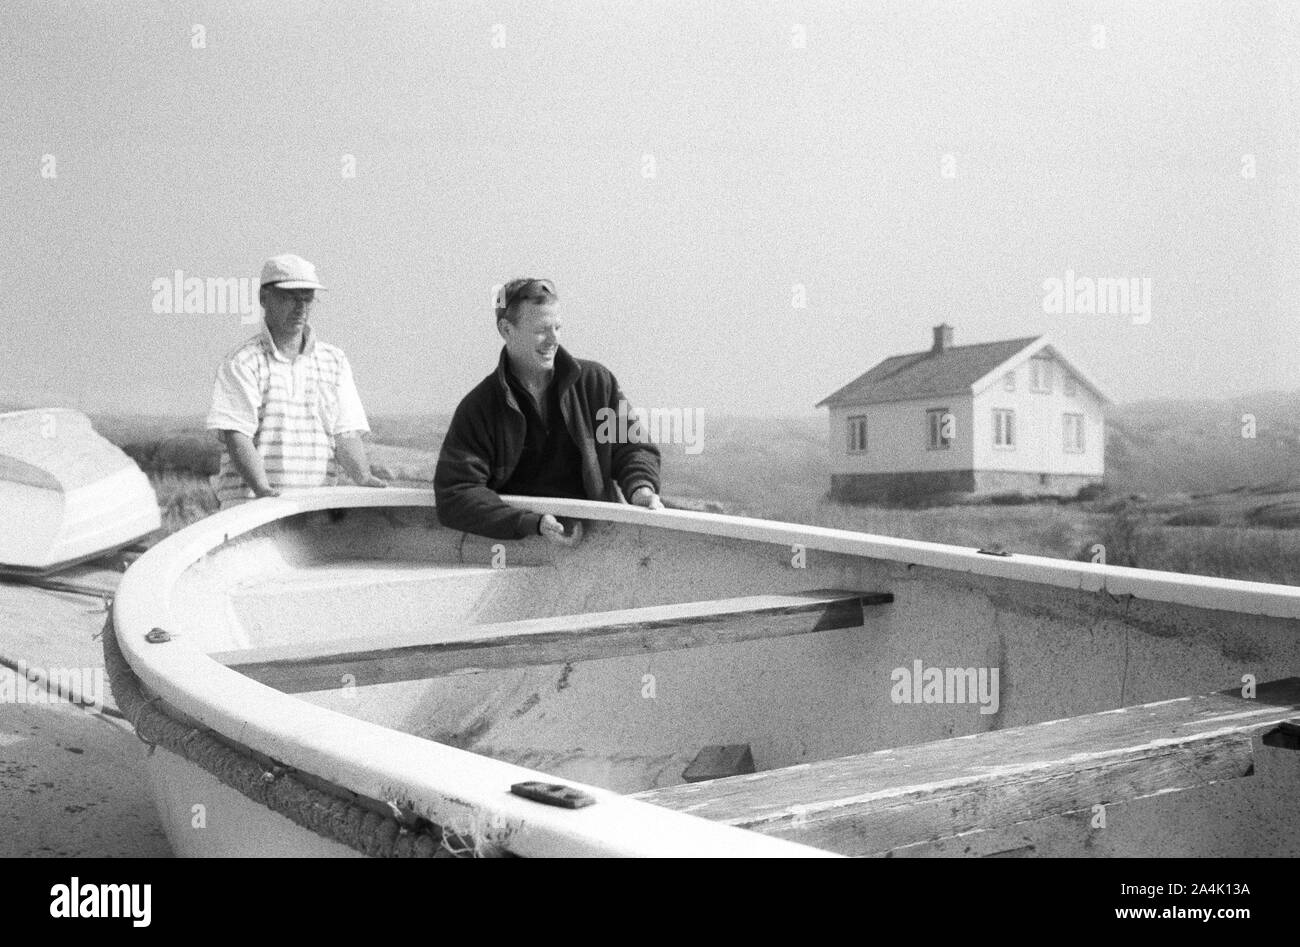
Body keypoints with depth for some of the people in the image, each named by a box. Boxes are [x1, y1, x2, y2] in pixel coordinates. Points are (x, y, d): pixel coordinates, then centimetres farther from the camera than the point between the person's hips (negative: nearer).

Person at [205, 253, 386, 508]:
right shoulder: (242, 363, 2)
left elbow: (345, 433, 8)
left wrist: (364, 477, -11)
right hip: (250, 503, -3)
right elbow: (235, 435, -8)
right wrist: (262, 489, -24)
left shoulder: (334, 361, 15)